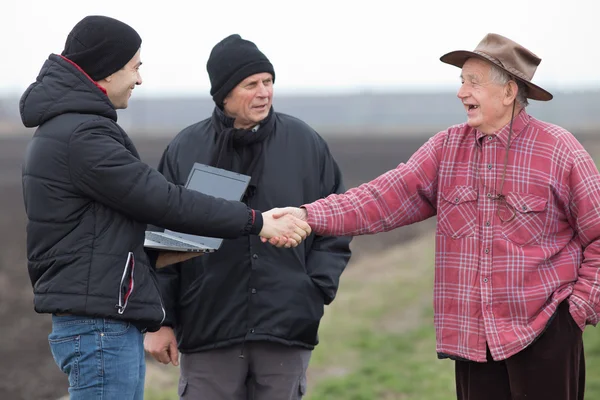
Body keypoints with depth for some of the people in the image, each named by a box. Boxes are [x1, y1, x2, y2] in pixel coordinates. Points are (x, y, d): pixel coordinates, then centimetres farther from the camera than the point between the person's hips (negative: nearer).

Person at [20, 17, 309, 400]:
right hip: (100, 325, -11)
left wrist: (153, 255, 9)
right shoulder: (80, 137, -16)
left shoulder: (60, 130, 17)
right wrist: (256, 222, -11)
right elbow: (164, 200, -17)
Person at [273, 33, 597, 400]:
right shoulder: (448, 147, 6)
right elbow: (388, 195, -4)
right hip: (472, 337, 4)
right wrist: (310, 216, -16)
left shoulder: (559, 150, -6)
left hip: (544, 332, -4)